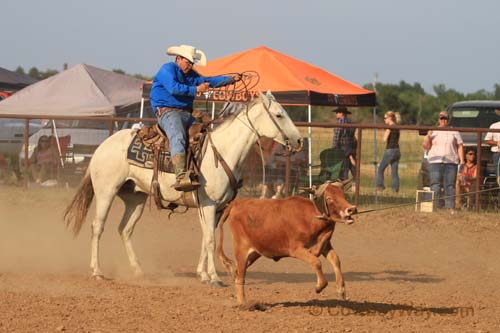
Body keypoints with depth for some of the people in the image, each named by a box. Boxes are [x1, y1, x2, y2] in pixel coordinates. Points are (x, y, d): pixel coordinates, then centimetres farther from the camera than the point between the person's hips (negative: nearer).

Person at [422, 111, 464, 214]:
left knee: (450, 185, -4)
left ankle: (450, 207, -3)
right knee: (435, 185, -9)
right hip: (435, 162, 0)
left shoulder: (454, 132, 13)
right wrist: (428, 136, -9)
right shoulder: (433, 131, 13)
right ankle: (435, 207, -10)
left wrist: (461, 160, 0)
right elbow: (426, 146, 9)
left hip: (451, 162, 0)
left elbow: (460, 147, 11)